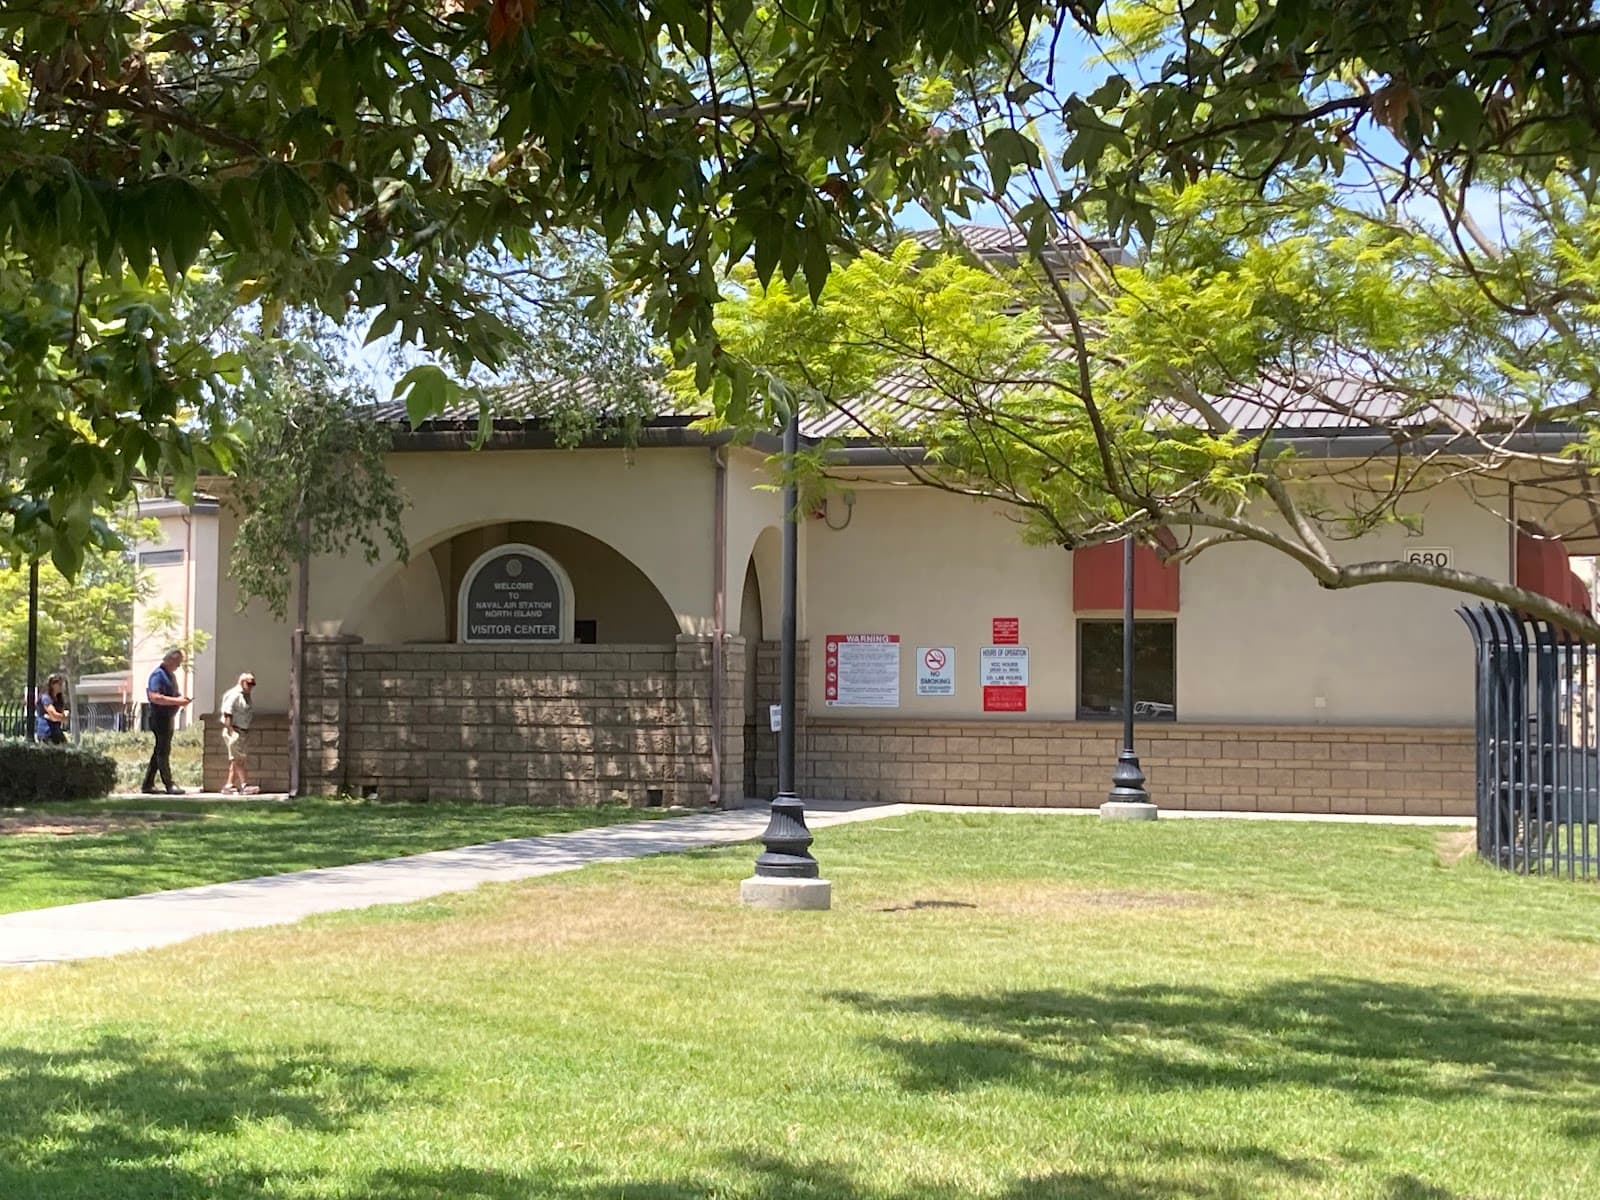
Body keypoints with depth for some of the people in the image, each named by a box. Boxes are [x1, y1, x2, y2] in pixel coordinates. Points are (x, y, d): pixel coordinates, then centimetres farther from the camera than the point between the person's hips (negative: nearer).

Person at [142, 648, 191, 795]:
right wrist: (176, 701, -23)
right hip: (160, 716, -10)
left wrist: (181, 698, 10)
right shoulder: (158, 674, -12)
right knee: (163, 751, -7)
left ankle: (148, 784, 17)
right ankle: (169, 785, -7)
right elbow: (155, 697, -23)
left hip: (169, 717, 10)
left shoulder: (171, 675, 18)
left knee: (159, 751, 12)